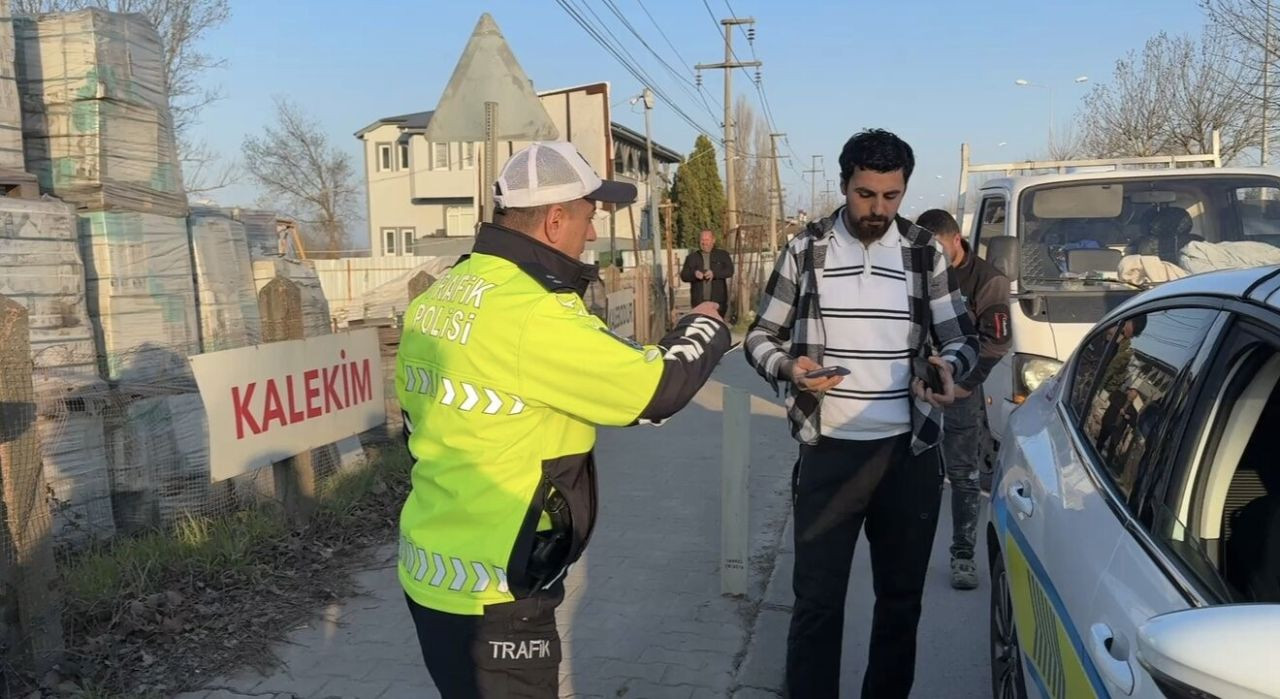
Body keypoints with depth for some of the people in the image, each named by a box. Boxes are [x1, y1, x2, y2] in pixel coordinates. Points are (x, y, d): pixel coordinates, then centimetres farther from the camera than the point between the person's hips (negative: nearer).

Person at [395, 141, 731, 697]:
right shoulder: (532, 314, -25)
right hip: (489, 591, -8)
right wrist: (703, 326, 1)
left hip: (428, 566, 9)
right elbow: (658, 389, -19)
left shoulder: (435, 298, 3)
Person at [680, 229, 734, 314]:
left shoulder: (722, 255, 8)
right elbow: (683, 275, 5)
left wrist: (714, 273, -22)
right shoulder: (692, 257, 12)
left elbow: (729, 270, -5)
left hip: (718, 301, -1)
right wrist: (694, 274, -17)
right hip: (699, 301, 1)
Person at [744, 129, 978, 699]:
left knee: (901, 595, 16)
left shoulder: (925, 253, 2)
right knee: (817, 599, 2)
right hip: (828, 450, -2)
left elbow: (962, 338, 7)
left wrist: (948, 366, -17)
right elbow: (760, 337, 3)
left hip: (909, 452, 2)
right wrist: (788, 365, -20)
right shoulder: (805, 249, -2)